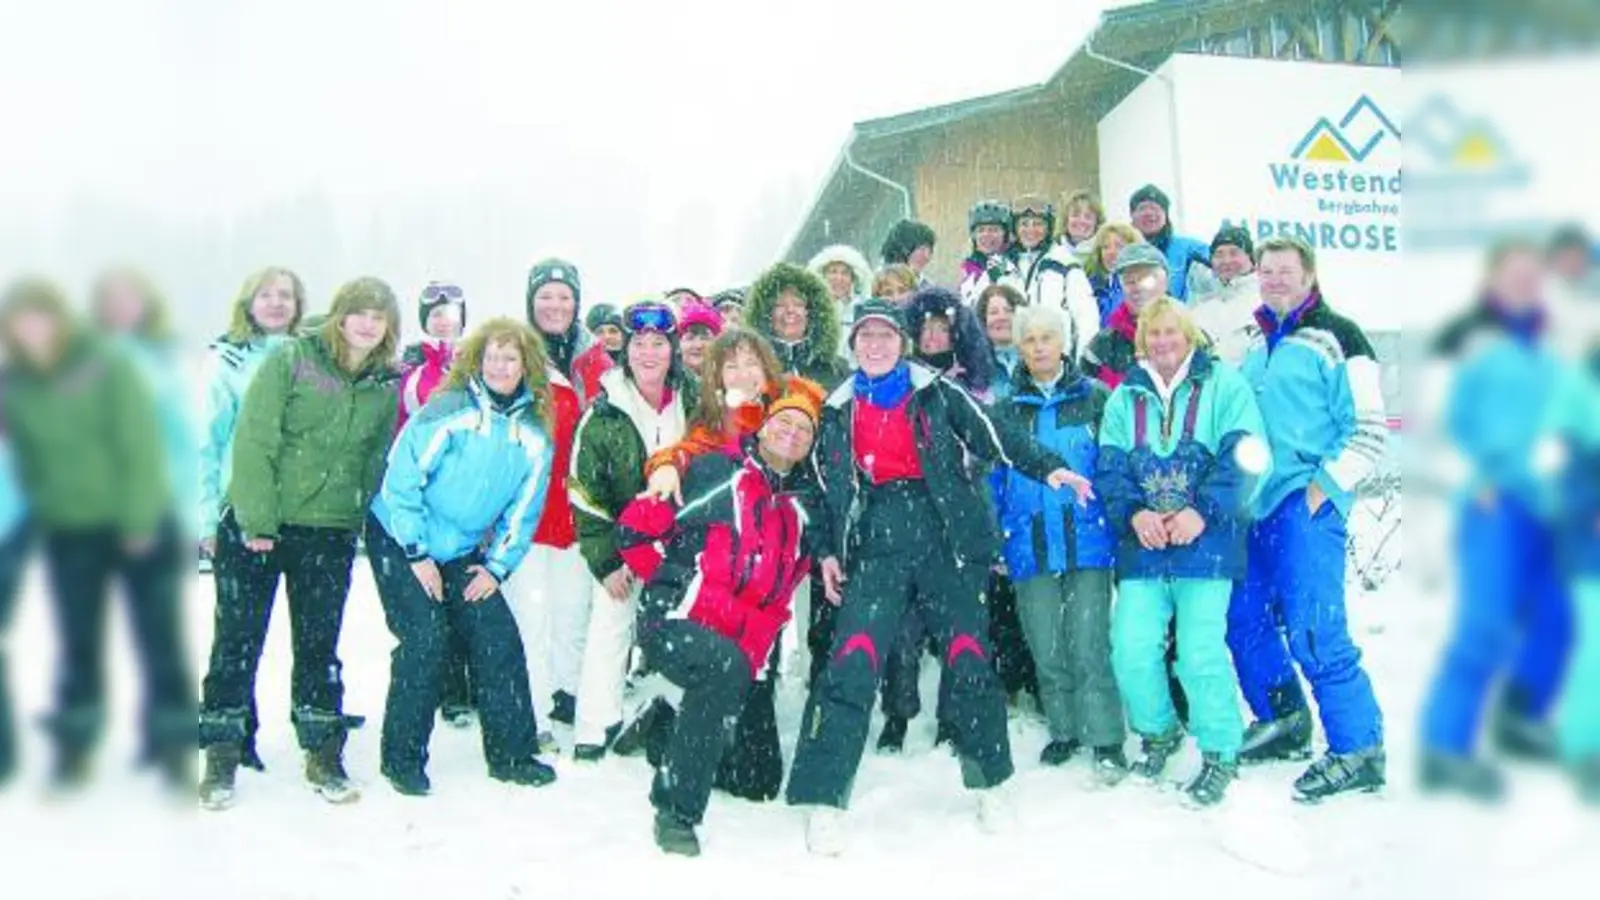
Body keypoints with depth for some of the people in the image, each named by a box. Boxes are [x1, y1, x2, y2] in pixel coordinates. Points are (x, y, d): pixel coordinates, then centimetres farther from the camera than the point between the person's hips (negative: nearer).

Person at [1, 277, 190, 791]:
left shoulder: (108, 367, -12)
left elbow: (141, 447, -12)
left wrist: (139, 520, -13)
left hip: (139, 527, -3)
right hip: (68, 534, 4)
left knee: (160, 642, 0)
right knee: (78, 645, 12)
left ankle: (175, 751, 9)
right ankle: (73, 749, 25)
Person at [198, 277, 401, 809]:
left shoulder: (386, 386, 5)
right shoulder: (291, 361, -7)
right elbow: (253, 442, -12)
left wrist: (359, 523, 7)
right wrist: (257, 520, -16)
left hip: (330, 533, 3)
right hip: (255, 525, -3)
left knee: (319, 646, 10)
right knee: (237, 641, 4)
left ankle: (323, 756, 21)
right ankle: (221, 759, 15)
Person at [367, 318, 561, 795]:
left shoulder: (534, 434, -2)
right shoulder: (448, 411, -17)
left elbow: (523, 511, 6)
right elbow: (400, 482, -17)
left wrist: (497, 566, -2)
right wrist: (417, 556, -15)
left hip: (462, 552, 5)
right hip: (399, 540, -5)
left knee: (498, 638, -1)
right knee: (426, 639, -14)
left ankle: (512, 754, 13)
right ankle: (402, 759, 2)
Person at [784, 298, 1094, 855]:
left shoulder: (936, 393, 6)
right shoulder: (838, 411, 13)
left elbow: (992, 435, 1)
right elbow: (827, 486, 18)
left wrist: (1048, 468, -10)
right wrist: (829, 551, 12)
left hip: (944, 537, -1)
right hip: (876, 545, 1)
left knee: (968, 657, 3)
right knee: (852, 663, -11)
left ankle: (986, 782, 21)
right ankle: (824, 799, -7)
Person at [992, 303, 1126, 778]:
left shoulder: (1095, 398, 2)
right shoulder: (1006, 409, 10)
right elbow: (993, 478, 13)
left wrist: (1120, 524, -6)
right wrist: (994, 542, 8)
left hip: (1087, 539, -3)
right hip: (1030, 544, 3)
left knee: (1088, 646, -7)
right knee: (1046, 650, 9)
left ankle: (1106, 741, 2)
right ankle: (1064, 730, 24)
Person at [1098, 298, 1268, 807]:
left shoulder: (1223, 384, 3)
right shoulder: (1124, 398, 14)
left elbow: (1243, 457, -7)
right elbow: (1111, 468, 7)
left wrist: (1203, 511, -18)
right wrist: (1133, 513, -12)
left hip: (1206, 543, -3)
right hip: (1142, 547, 4)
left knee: (1200, 651, -8)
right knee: (1130, 649, -1)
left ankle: (1221, 755, 12)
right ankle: (1158, 732, 26)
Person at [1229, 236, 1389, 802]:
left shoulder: (1335, 338, -4)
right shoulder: (1255, 346, 18)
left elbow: (1370, 430, -7)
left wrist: (1325, 486, -14)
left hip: (1308, 506, -8)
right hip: (1257, 505, 8)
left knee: (1312, 630, -11)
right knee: (1244, 620, 12)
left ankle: (1359, 751, 1)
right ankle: (1283, 721, 30)